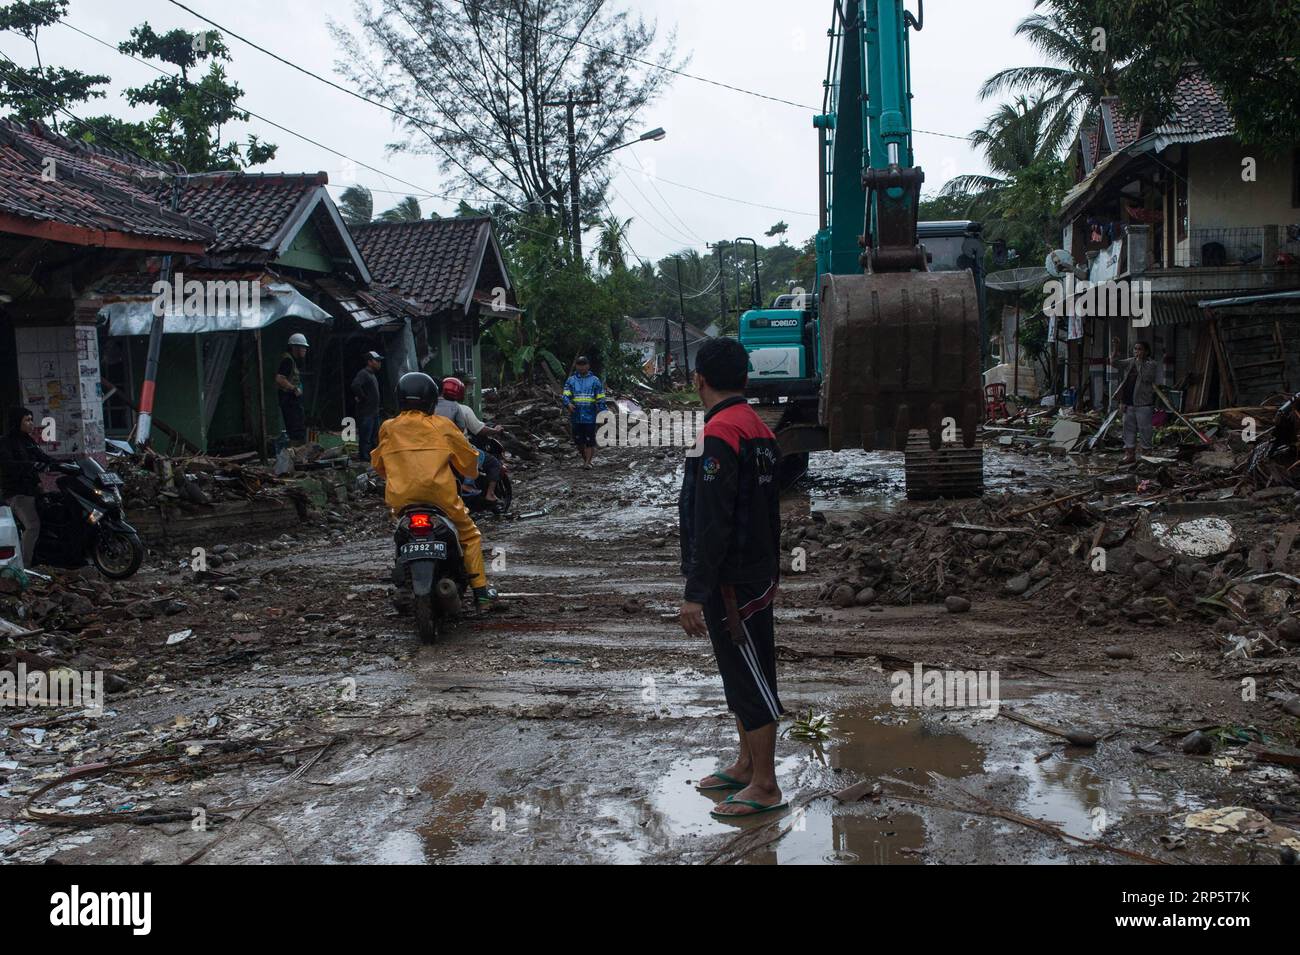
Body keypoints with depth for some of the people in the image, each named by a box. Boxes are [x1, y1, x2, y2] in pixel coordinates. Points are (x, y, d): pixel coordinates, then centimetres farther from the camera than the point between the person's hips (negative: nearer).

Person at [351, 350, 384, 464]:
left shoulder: (372, 374, 18)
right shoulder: (363, 373, -13)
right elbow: (355, 386, -30)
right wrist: (363, 398, -21)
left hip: (374, 412, 10)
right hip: (366, 412, -10)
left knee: (374, 437, 16)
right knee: (365, 437, -8)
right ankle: (364, 457, -5)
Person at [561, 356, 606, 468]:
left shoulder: (595, 380, 5)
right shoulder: (571, 380, 9)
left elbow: (600, 398, 4)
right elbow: (566, 395, -2)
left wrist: (601, 412, -3)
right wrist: (568, 404, -23)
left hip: (590, 416, -2)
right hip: (576, 416, 2)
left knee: (589, 440, -5)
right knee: (578, 440, 7)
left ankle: (588, 462, -1)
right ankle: (584, 458, 24)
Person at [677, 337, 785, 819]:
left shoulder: (719, 435, -20)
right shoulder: (760, 430, 10)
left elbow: (711, 523, -24)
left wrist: (695, 593, -22)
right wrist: (772, 572, 24)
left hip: (730, 581, -10)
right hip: (757, 575, 10)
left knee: (749, 678, -2)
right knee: (743, 673, 18)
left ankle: (765, 787, 8)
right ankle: (746, 764, 31)